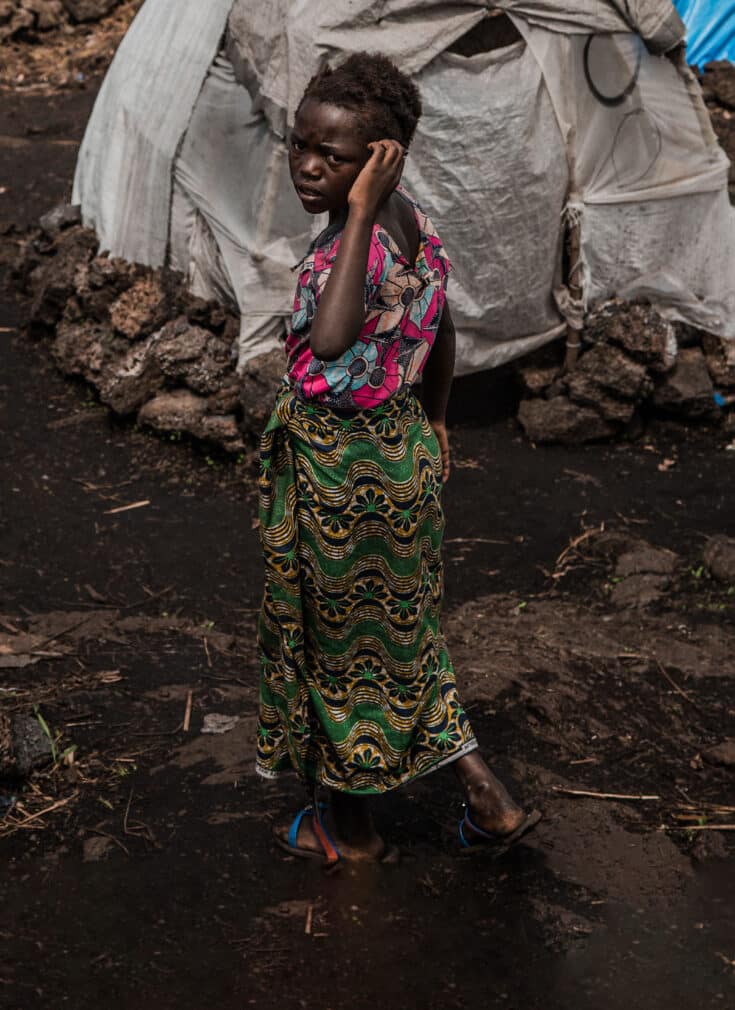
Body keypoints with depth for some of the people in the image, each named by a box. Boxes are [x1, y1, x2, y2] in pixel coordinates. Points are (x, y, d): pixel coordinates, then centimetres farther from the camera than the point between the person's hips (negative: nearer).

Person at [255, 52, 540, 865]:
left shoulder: (361, 246, -29)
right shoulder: (413, 226, -1)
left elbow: (329, 341, -49)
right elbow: (442, 337, 12)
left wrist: (358, 215, -42)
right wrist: (433, 421, 27)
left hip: (338, 469, -9)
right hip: (400, 451, 9)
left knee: (338, 643, 12)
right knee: (398, 633, 23)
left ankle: (349, 826, 33)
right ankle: (487, 797, 30)